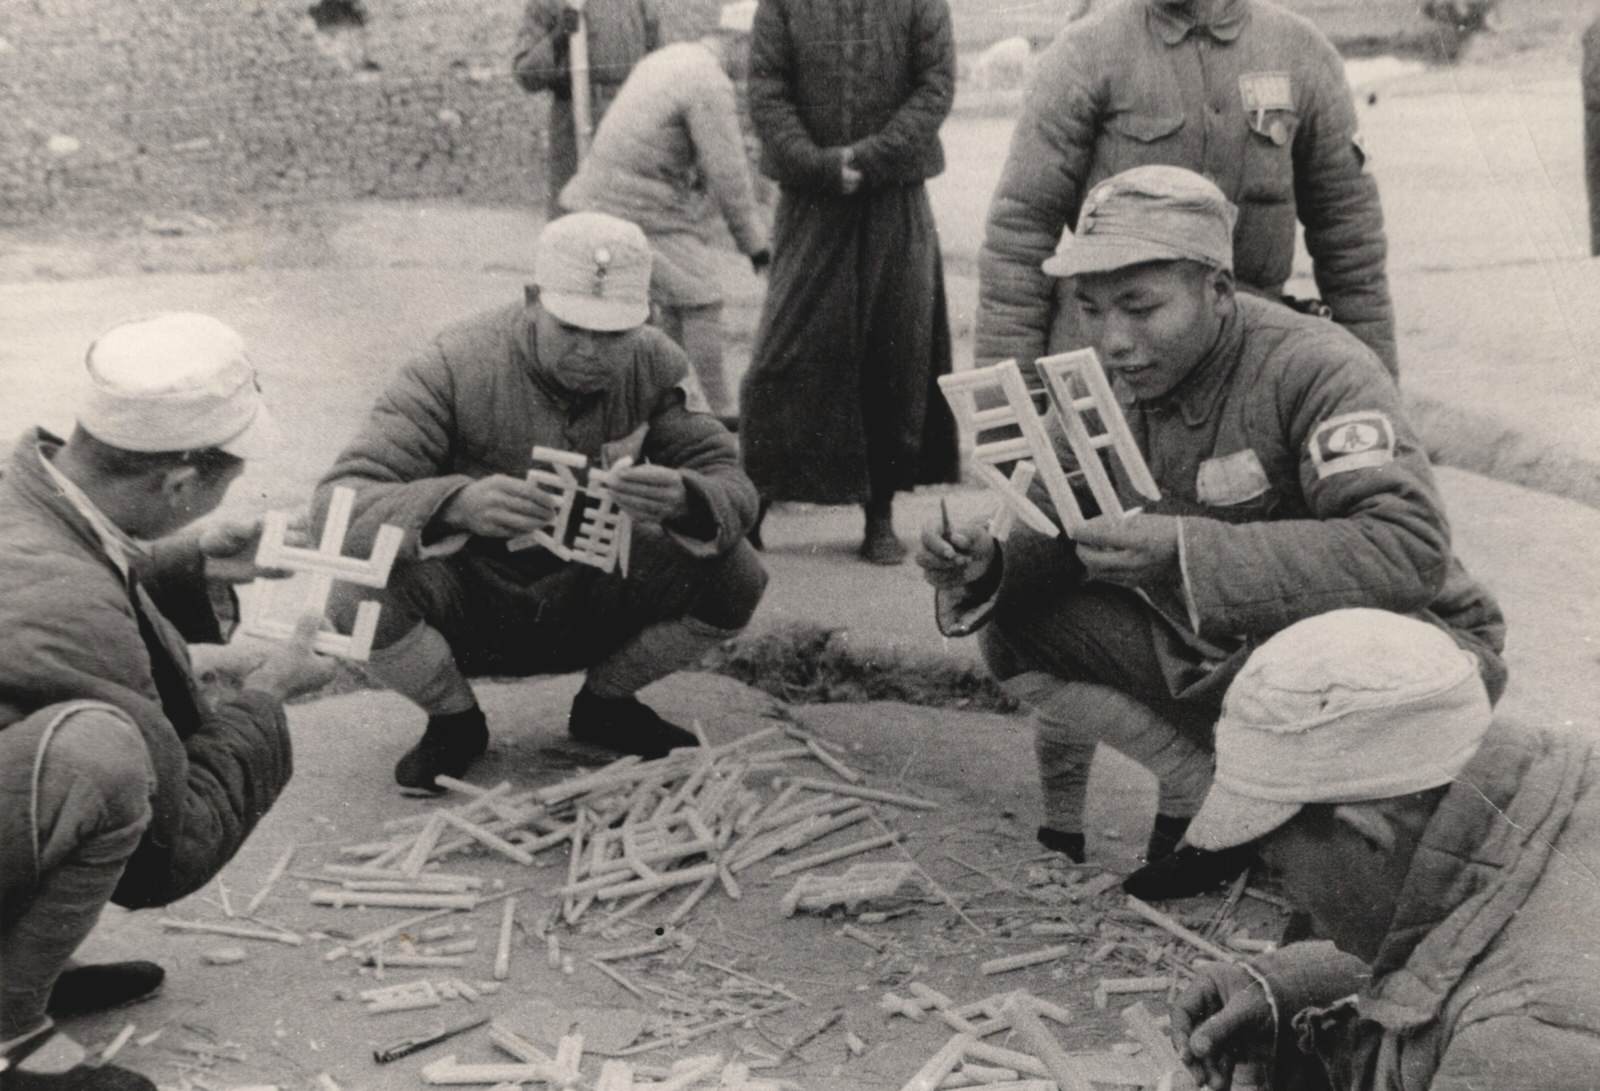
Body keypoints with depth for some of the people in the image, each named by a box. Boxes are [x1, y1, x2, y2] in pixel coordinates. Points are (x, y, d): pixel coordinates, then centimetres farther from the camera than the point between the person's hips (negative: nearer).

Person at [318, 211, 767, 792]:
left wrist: (682, 498, -39)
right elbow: (337, 500, -29)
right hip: (470, 602, -3)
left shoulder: (654, 365, -11)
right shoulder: (457, 367, -23)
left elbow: (735, 489, -12)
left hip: (589, 601, 3)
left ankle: (605, 705, 10)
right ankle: (454, 721, 1)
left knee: (736, 576, -19)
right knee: (363, 589, -34)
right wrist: (457, 504, -50)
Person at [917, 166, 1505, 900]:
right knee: (1015, 626, -9)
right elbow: (1060, 537, 2)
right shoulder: (1111, 387, -3)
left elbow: (1410, 549, -37)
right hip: (1216, 651, 6)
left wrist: (1185, 552, -45)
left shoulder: (1315, 369, -25)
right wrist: (987, 562, -23)